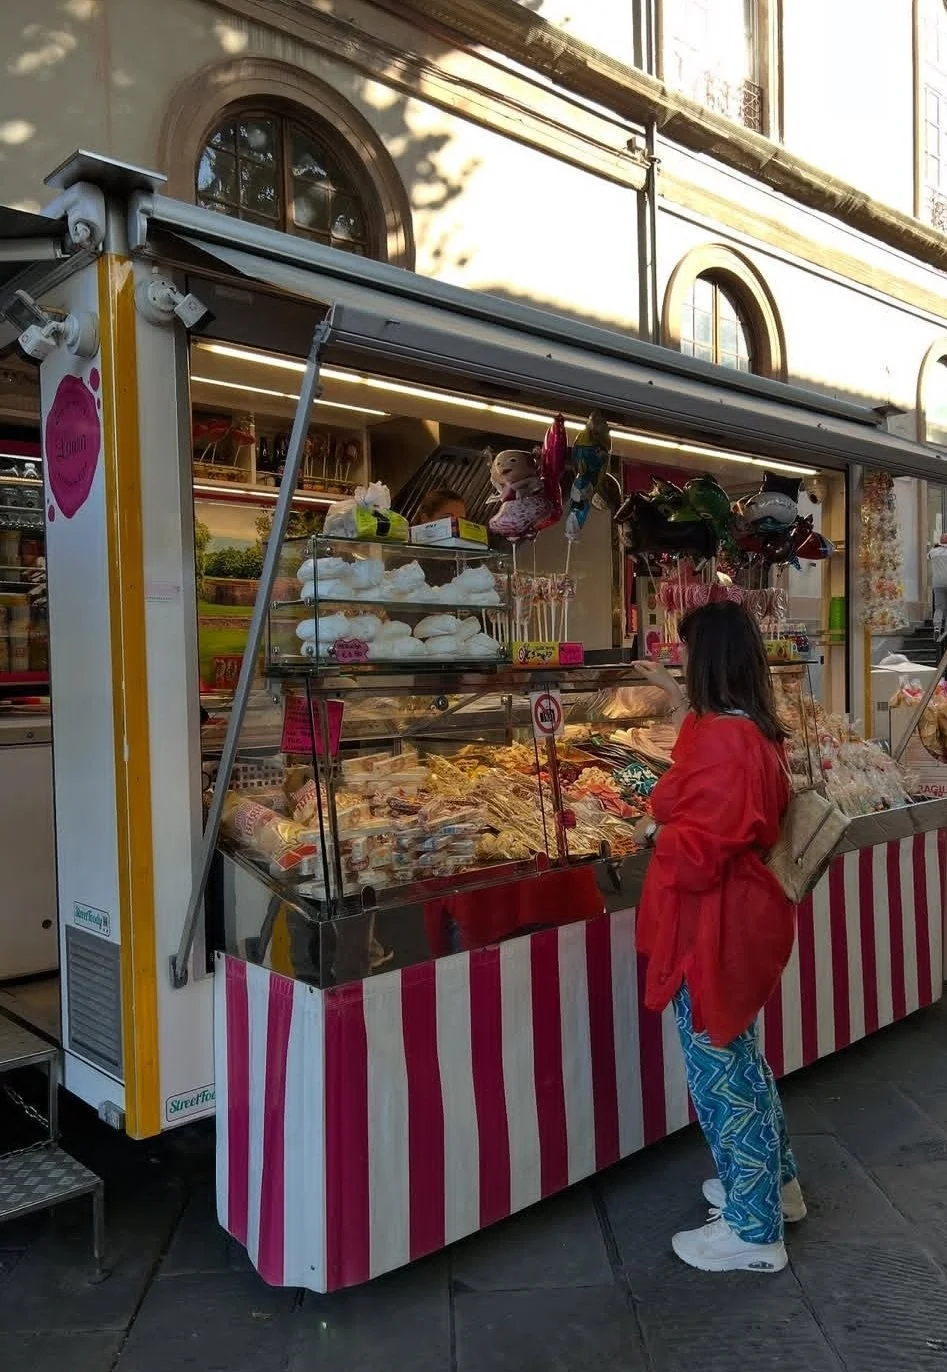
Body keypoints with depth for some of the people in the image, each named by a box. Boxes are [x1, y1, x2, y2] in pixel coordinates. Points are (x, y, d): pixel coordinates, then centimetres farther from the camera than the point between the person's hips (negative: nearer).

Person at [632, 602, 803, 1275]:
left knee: (721, 1072, 6)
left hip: (715, 930, -10)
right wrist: (674, 693, 33)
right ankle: (775, 1183, 44)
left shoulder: (724, 741, -26)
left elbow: (698, 852, -28)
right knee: (740, 1056, 26)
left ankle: (752, 1231, 24)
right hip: (741, 916, 10)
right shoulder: (753, 728, 4)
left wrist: (655, 830, -9)